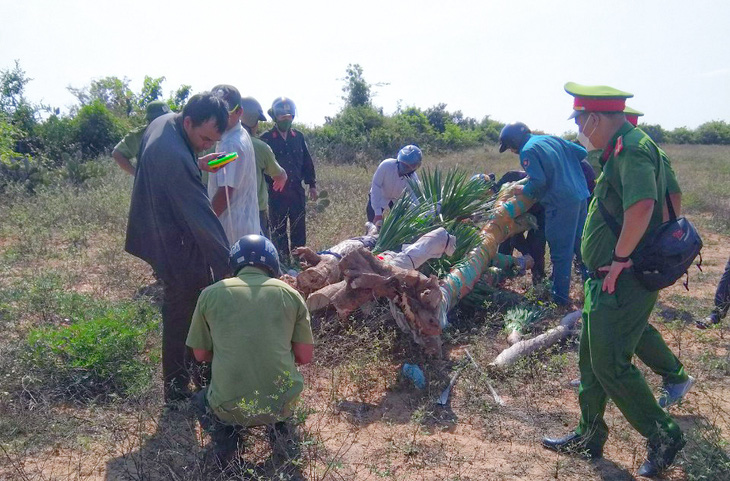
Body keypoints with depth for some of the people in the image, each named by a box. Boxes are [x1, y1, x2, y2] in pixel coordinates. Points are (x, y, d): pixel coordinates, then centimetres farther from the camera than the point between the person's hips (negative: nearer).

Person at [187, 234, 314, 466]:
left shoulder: (210, 294, 2)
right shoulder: (290, 294, 3)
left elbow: (200, 355, 11)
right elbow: (305, 356, 5)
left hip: (230, 407, -1)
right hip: (283, 403, 1)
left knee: (201, 399, 33)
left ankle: (225, 441, 11)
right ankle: (281, 433, 17)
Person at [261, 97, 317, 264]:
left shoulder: (298, 137, 9)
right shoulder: (266, 138, -3)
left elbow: (307, 162, 14)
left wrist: (312, 184, 12)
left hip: (297, 191, 3)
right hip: (276, 193, -3)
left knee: (299, 229, 8)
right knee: (278, 231, 5)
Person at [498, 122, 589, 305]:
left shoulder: (527, 151, -9)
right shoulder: (552, 139, 14)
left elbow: (538, 181, -19)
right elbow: (581, 153, 16)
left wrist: (524, 190, 0)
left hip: (561, 203, -8)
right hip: (580, 196, 8)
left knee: (560, 252, 2)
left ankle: (560, 295, 12)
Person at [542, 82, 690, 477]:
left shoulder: (632, 149, -18)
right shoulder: (620, 148, 14)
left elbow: (641, 207, -34)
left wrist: (620, 259, -25)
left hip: (623, 280, -10)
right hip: (607, 278, 10)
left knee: (610, 364, -3)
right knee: (591, 358, 16)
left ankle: (663, 436, 15)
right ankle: (589, 436, 30)